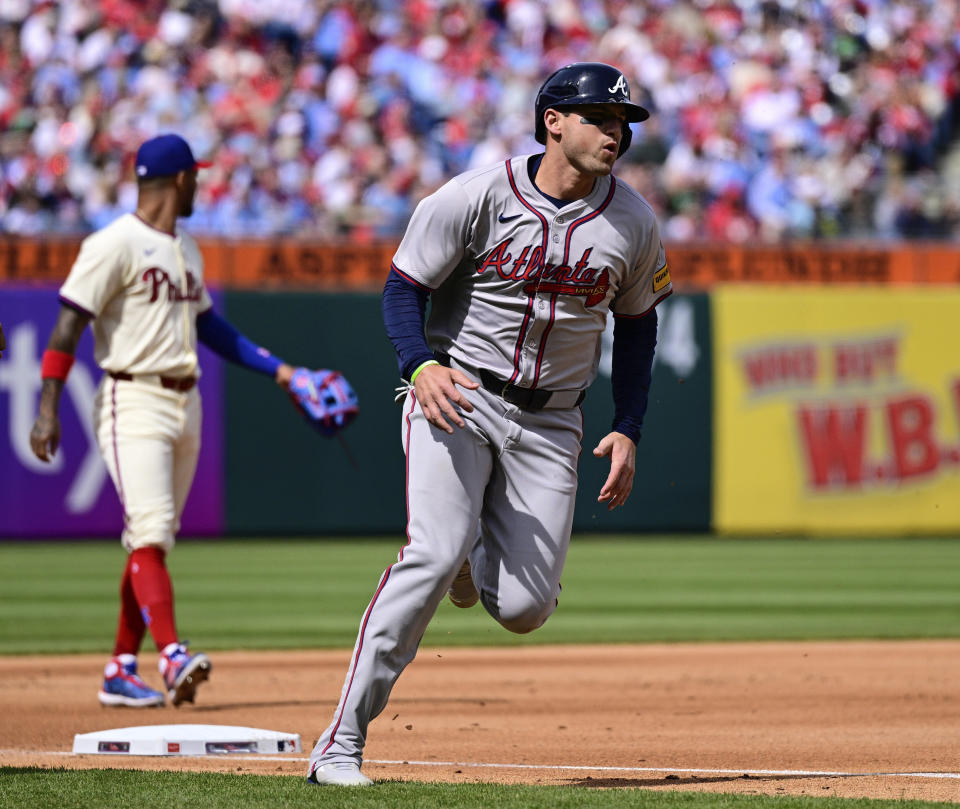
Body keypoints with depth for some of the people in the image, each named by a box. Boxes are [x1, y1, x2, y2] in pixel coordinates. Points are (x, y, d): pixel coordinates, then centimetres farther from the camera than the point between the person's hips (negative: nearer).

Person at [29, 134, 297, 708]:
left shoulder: (186, 249, 18)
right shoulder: (116, 245, -9)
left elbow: (210, 325, 26)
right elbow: (69, 323, -13)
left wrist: (276, 369, 20)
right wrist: (48, 409, -19)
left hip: (185, 407, 8)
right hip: (134, 402, -8)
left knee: (153, 540, 8)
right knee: (151, 532, -19)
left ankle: (121, 672, 13)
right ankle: (172, 656, -32)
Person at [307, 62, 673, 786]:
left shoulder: (633, 224, 1)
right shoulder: (477, 197, -11)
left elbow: (637, 323, 14)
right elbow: (404, 287, -6)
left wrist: (628, 430, 6)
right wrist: (421, 365, -25)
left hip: (549, 421, 4)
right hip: (456, 395, -4)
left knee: (523, 608, -6)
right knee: (435, 552, -25)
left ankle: (472, 558, 34)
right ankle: (342, 744, -20)